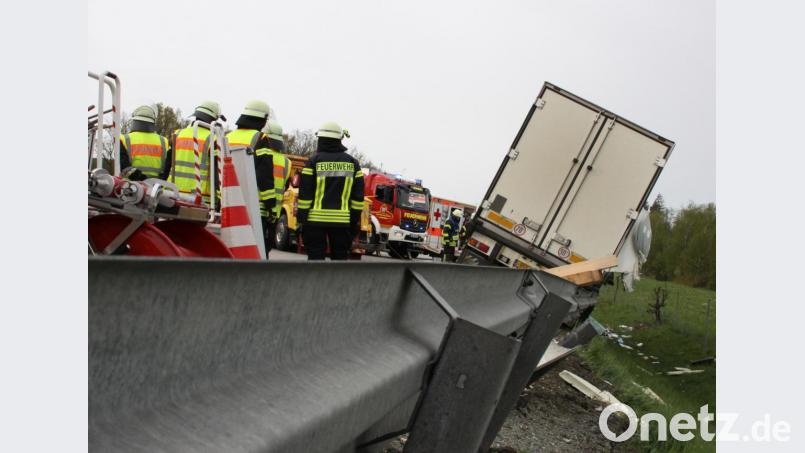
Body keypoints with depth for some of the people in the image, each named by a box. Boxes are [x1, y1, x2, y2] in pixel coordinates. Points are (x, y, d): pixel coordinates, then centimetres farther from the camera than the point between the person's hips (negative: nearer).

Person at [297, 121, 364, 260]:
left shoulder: (314, 161, -4)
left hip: (316, 219, -2)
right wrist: (355, 220, 10)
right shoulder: (352, 163, 5)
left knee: (316, 256, 3)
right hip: (342, 221, 2)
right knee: (340, 256, 10)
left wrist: (301, 216, 0)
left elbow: (305, 192, -6)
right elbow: (358, 194, 5)